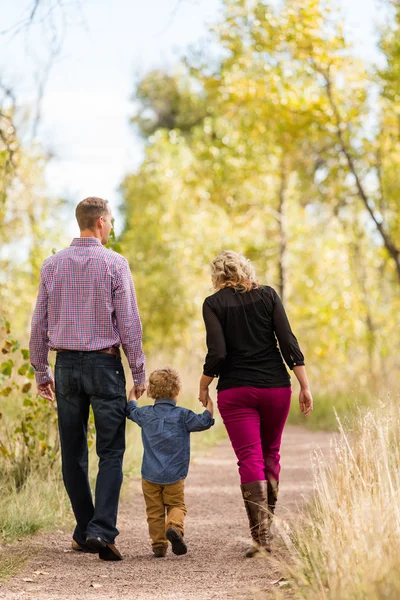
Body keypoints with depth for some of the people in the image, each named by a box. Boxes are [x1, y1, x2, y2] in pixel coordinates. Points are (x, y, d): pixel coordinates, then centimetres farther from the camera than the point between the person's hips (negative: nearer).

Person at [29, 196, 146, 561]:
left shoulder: (53, 265, 5)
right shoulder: (114, 264, -7)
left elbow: (40, 323, 8)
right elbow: (128, 323, -8)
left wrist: (41, 371, 17)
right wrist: (139, 373, -1)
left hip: (67, 365, 4)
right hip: (104, 364, -4)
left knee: (73, 454, 11)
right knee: (110, 452, -2)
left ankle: (84, 532, 16)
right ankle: (102, 531, -15)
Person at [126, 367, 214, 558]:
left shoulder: (145, 414, 5)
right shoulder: (182, 415, -5)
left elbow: (130, 410, 24)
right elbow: (203, 422, -7)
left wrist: (132, 395, 43)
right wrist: (209, 405, 8)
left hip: (150, 476, 2)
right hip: (174, 475, -2)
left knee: (154, 512, 8)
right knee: (176, 506, 8)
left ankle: (159, 545, 5)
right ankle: (174, 527, -21)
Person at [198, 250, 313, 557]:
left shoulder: (214, 303, -1)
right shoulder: (268, 294, 5)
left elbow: (217, 353, -10)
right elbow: (288, 342, -2)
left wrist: (203, 387, 5)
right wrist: (305, 386, 0)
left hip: (236, 391, -2)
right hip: (275, 386, 2)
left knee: (250, 459, -5)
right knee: (270, 454, 19)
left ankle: (261, 537, -14)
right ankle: (266, 526, 24)